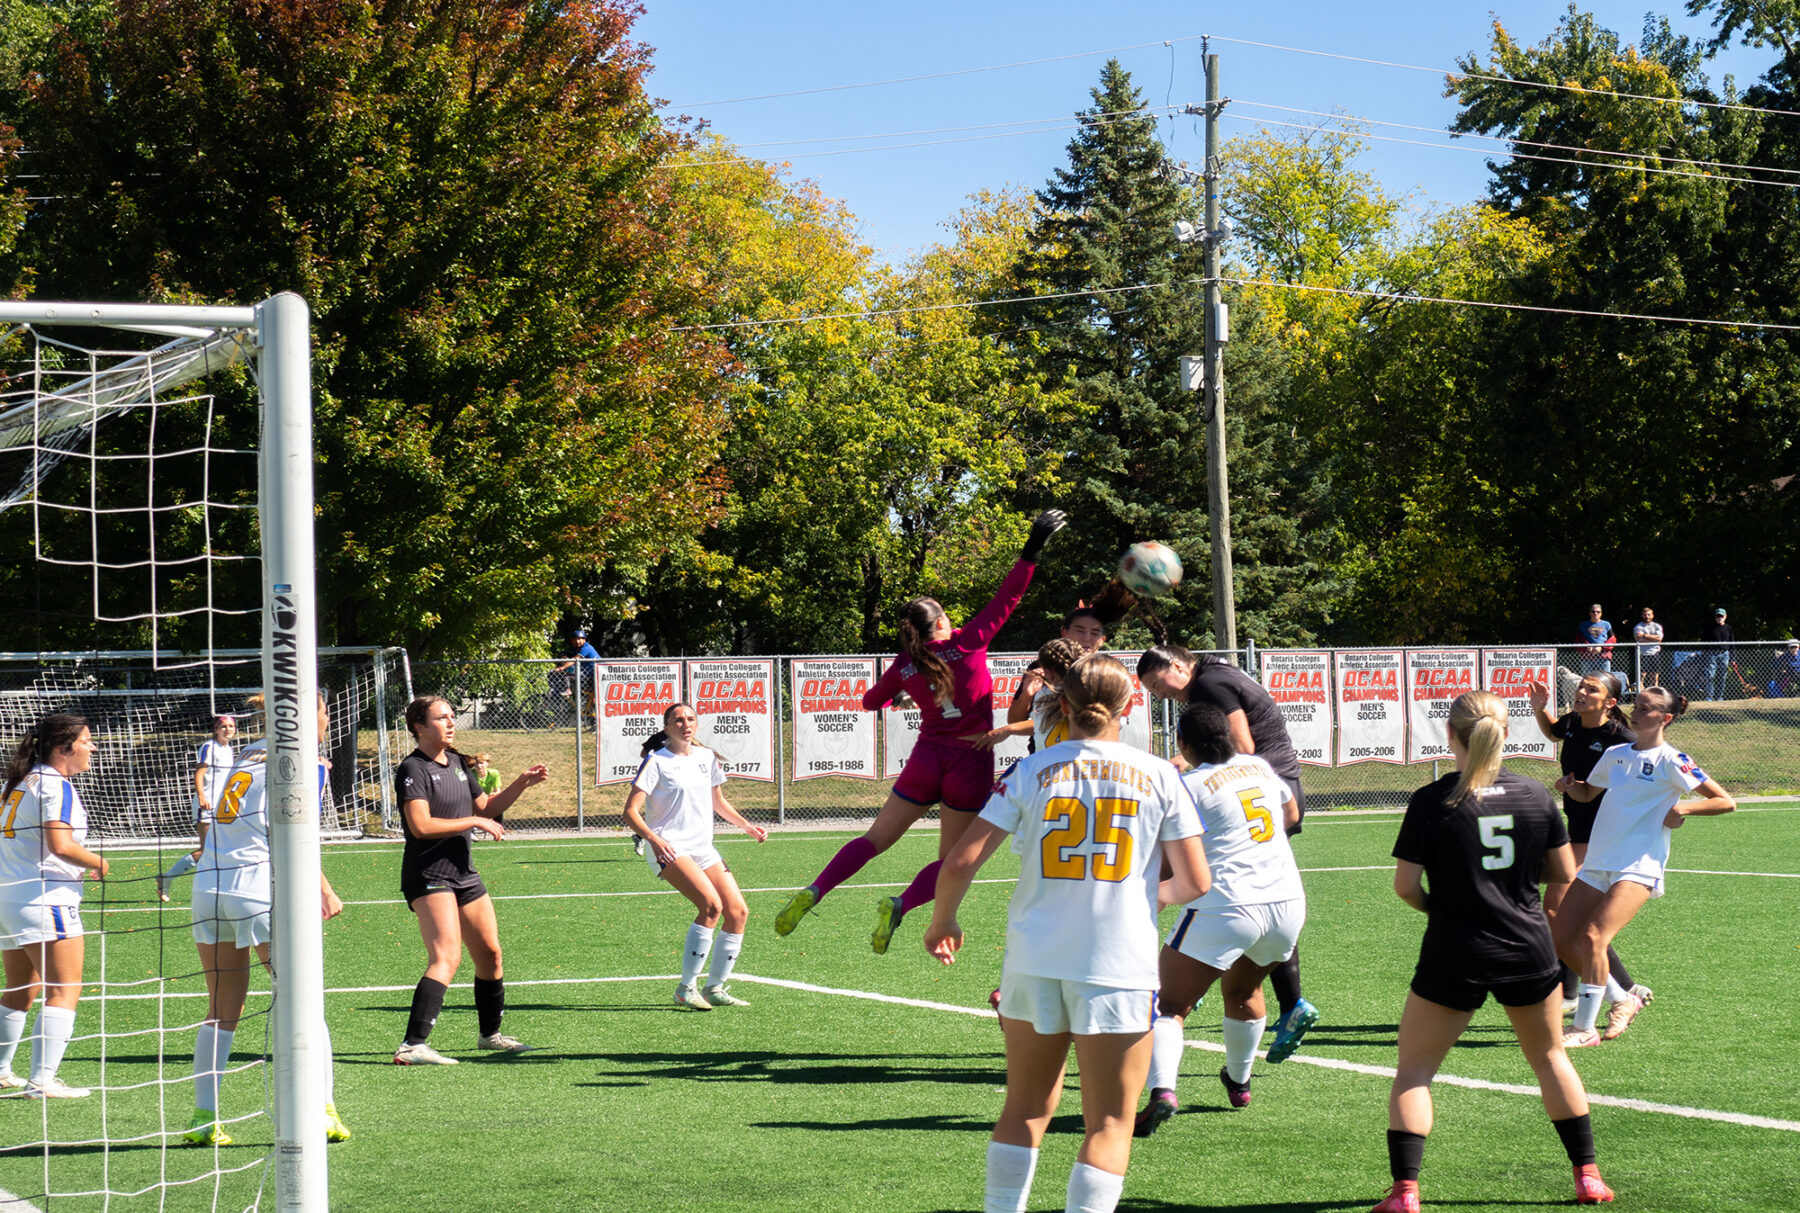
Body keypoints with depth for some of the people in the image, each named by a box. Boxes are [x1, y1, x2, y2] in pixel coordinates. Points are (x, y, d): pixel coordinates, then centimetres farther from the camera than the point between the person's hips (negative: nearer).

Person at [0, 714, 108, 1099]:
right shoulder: (55, 786, -13)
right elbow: (60, 845, -24)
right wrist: (98, 864, -8)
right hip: (44, 899, -10)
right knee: (64, 991, -8)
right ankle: (42, 1080, -16)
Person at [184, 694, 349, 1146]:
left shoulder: (251, 753, 19)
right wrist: (323, 891, -3)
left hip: (209, 885, 6)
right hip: (261, 889, -6)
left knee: (222, 1011, 10)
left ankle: (203, 1117, 6)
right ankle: (322, 1111, -3)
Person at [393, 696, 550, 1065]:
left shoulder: (457, 763, 14)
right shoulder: (414, 769, -12)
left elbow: (485, 808, 26)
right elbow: (421, 825, -23)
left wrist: (521, 784, 13)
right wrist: (475, 822, -17)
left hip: (463, 872, 9)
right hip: (428, 875, -9)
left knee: (490, 953, 16)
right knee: (446, 957, -22)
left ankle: (489, 1033, 35)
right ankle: (413, 1045, -29)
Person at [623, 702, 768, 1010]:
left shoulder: (707, 757, 13)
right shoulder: (656, 761, -6)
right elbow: (631, 811, -12)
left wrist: (747, 826, 17)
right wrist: (653, 839, -28)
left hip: (703, 849, 7)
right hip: (670, 850, -7)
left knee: (738, 911, -5)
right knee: (711, 905, -26)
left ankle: (715, 988, 9)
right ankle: (686, 989, -17)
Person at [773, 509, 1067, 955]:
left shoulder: (903, 667, 2)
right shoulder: (969, 642, -7)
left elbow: (870, 702, 19)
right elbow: (1007, 598, -8)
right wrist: (1034, 548, -7)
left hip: (926, 761, 2)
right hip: (971, 765, -2)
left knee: (875, 840, 10)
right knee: (952, 860, 8)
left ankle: (813, 893, -7)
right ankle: (901, 905, -17)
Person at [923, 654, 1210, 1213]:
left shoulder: (1032, 771, 1)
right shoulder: (1159, 776, -1)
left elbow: (960, 862, -3)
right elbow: (1195, 882, -1)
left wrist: (942, 923, 15)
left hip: (1034, 962, 2)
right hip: (1119, 967, -2)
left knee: (1025, 1109, 17)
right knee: (1109, 1124, 5)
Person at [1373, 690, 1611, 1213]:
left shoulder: (1432, 801, -11)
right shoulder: (1535, 794, -1)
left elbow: (1405, 884, -11)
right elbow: (1564, 872, 6)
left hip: (1454, 956, -3)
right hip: (1529, 952, 3)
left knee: (1413, 1069, 8)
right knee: (1550, 1056, 23)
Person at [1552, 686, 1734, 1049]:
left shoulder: (1669, 761, -4)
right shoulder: (1615, 755, 14)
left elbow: (1726, 801, -5)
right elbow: (1587, 793, 31)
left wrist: (1684, 807, -20)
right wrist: (1569, 785, 8)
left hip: (1638, 867, -7)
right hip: (1597, 865, 7)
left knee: (1592, 936, -23)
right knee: (1563, 941, 2)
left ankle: (1585, 1029, -17)